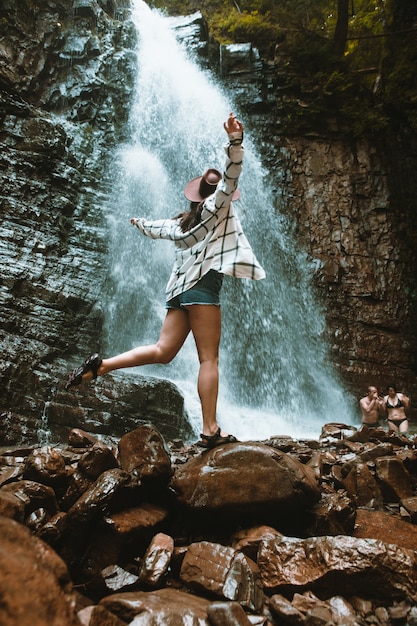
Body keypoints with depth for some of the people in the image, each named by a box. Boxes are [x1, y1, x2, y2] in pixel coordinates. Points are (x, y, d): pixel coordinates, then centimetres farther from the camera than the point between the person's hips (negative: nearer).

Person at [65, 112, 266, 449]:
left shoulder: (182, 221, 23)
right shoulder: (217, 206, 6)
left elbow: (157, 227, 39)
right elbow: (231, 176, -10)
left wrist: (139, 222, 60)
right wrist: (235, 141, -24)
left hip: (181, 286, 7)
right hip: (203, 284, -7)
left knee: (162, 351, 3)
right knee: (209, 359, -8)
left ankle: (100, 365, -6)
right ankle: (211, 430, -8)